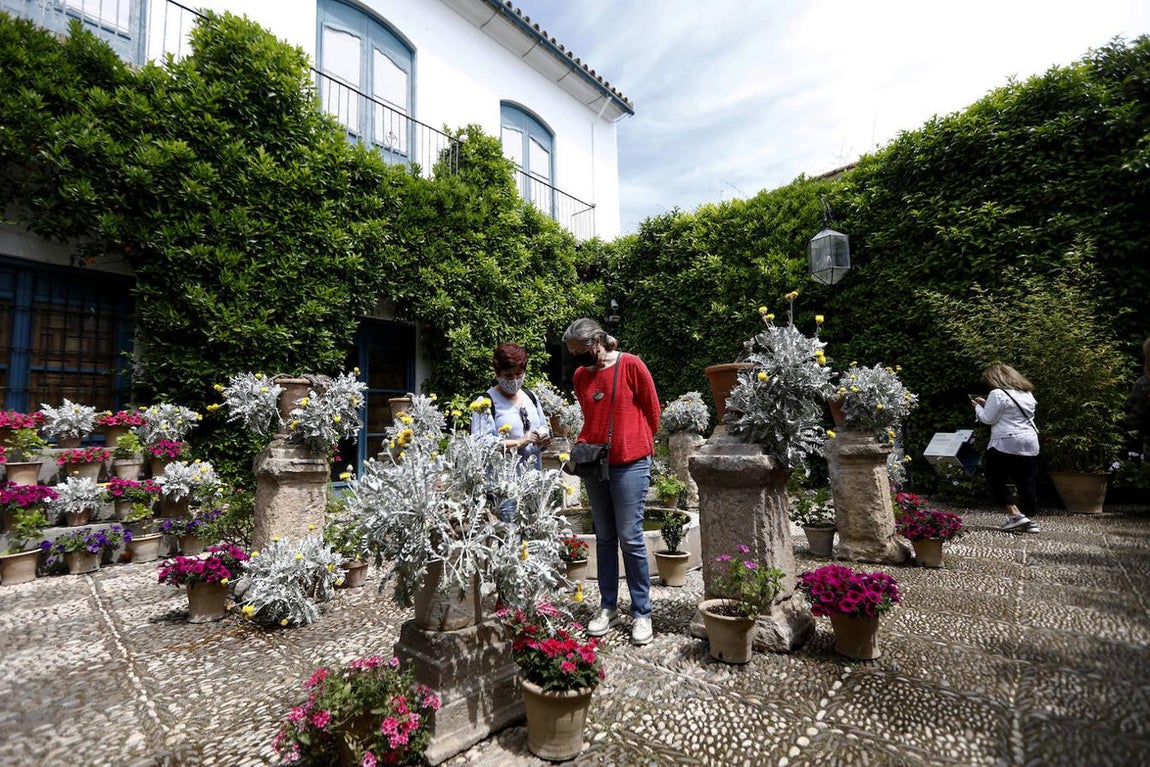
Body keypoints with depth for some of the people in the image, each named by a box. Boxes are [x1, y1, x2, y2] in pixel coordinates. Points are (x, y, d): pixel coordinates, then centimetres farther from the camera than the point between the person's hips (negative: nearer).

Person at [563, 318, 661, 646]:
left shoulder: (631, 365, -7)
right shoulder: (580, 375, 8)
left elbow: (652, 410, 0)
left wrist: (637, 445, 6)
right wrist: (581, 444, 4)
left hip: (629, 464, -5)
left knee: (630, 539, -1)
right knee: (604, 538, 13)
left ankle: (641, 613, 14)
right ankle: (608, 607, 25)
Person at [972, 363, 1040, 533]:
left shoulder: (997, 394, -12)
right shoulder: (1027, 393, 15)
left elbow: (988, 418, -10)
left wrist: (978, 407, 8)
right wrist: (987, 404, 21)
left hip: (1006, 445, -8)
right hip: (1030, 445, 8)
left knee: (995, 480, 5)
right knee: (1026, 483, 10)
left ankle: (1015, 515, -2)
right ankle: (1028, 519, 13)